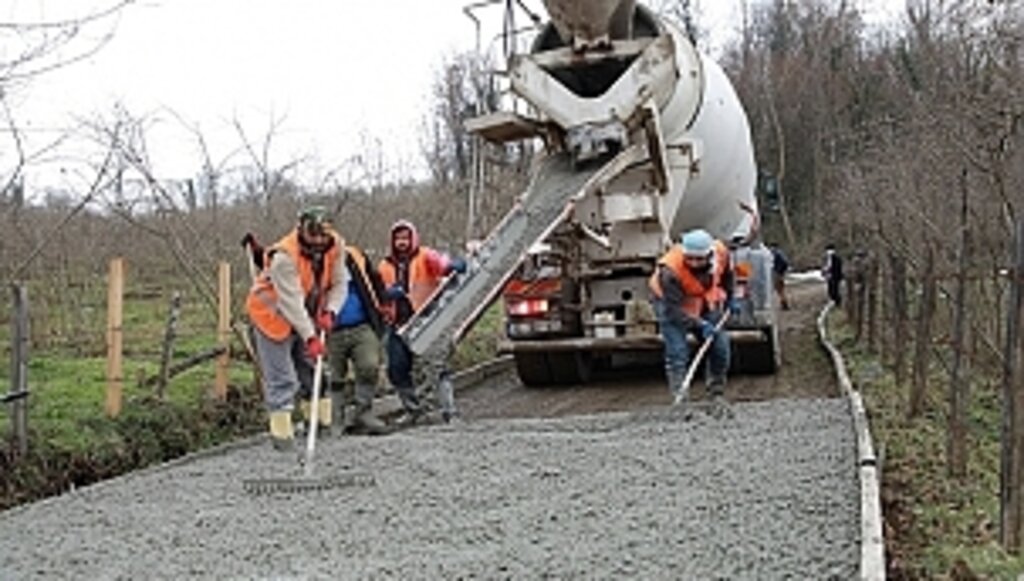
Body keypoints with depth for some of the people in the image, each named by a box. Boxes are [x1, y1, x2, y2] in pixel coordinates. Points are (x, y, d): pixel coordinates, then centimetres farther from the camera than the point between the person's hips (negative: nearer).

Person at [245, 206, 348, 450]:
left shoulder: (336, 247, -14)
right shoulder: (284, 256, -33)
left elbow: (339, 284, -4)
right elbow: (291, 302, -34)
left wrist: (329, 312, -22)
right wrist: (310, 337, -36)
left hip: (306, 316, 6)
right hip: (272, 314, -6)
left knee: (312, 368, 14)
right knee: (280, 376, -8)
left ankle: (320, 419, 25)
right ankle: (281, 430, -5)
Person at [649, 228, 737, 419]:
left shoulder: (721, 253, -24)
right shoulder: (670, 271, -38)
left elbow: (727, 273, 3)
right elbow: (674, 310, -33)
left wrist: (729, 299, 9)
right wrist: (701, 325, -38)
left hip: (707, 304, 5)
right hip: (673, 305, -5)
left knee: (720, 348, 1)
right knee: (677, 352, -17)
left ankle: (717, 397, 14)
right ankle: (681, 401, -15)